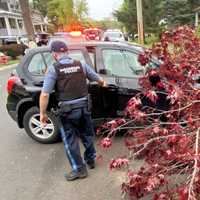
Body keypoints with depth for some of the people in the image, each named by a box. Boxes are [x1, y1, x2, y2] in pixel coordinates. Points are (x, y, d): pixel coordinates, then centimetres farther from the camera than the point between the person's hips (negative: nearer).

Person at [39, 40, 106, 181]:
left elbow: (45, 95, -15)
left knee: (70, 140, 12)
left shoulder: (53, 69, -10)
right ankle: (90, 159, 40)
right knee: (87, 134, 24)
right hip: (84, 107, 4)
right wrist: (103, 84, 34)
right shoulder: (81, 65, 1)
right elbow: (99, 79, 11)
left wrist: (43, 113, -3)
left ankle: (79, 169, 21)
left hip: (67, 110, -4)